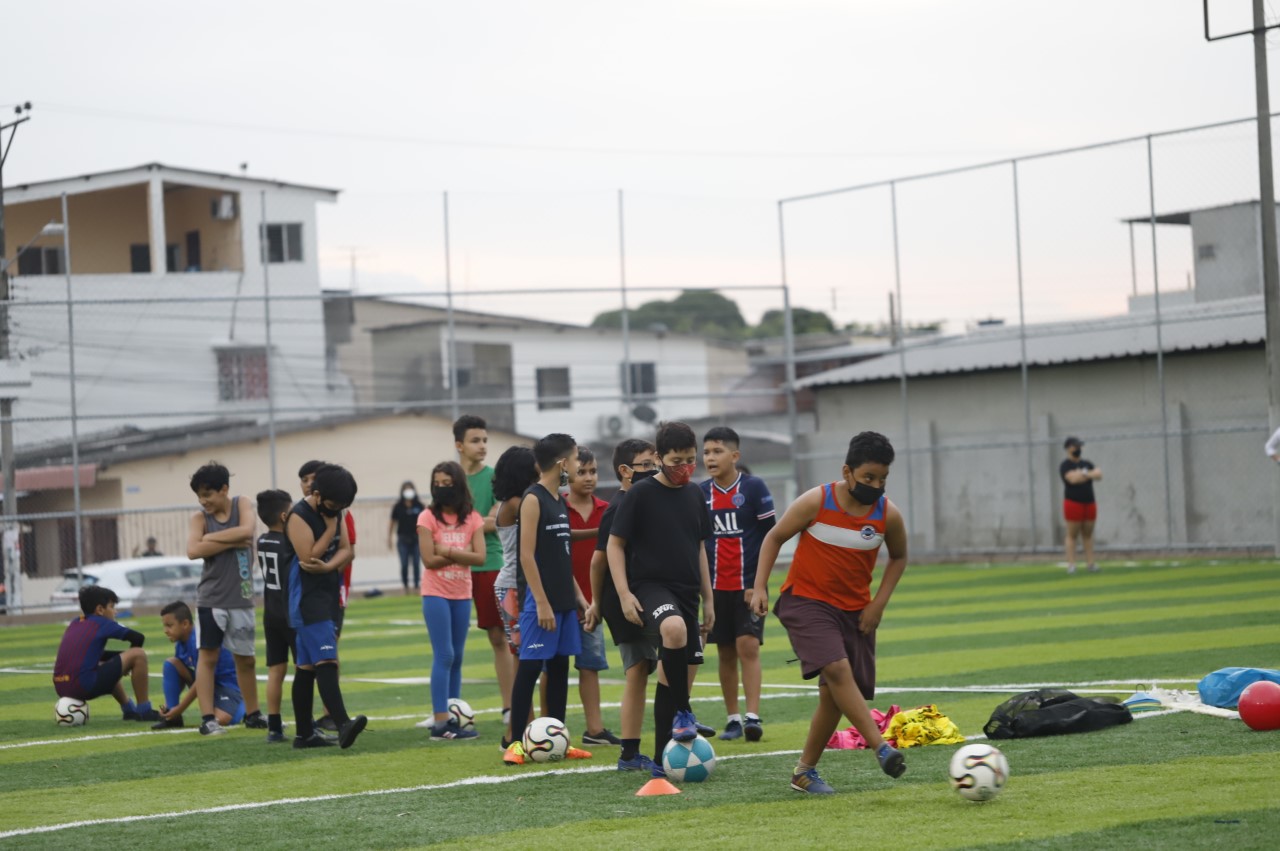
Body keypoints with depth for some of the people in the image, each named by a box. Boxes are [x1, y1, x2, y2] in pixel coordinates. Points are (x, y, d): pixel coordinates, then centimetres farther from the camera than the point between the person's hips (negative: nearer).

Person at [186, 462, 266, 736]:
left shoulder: (242, 505, 2)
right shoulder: (200, 518, -2)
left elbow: (246, 531, -17)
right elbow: (193, 550, -17)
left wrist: (211, 537, -14)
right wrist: (232, 542, -16)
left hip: (241, 598, 2)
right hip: (211, 598, -2)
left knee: (246, 658, 11)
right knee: (208, 655, -5)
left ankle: (253, 714, 24)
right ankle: (207, 719, -3)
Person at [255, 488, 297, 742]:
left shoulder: (262, 542, 6)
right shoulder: (289, 543, -15)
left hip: (270, 614, 7)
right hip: (292, 614, -6)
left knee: (276, 670, 7)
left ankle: (274, 727, 5)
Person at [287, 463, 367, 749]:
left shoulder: (335, 512, 11)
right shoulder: (299, 517, -14)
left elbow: (346, 551, 7)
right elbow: (309, 558, -20)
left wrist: (328, 566, -13)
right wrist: (330, 529, -13)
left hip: (329, 595, 9)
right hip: (308, 599, -9)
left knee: (307, 665, 11)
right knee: (326, 660, -19)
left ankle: (304, 733, 13)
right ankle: (343, 724, -29)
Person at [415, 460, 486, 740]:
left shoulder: (472, 518, 4)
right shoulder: (428, 517, -4)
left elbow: (480, 557, -7)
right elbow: (429, 559, -13)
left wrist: (448, 552, -16)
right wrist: (462, 555, -10)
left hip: (462, 595, 4)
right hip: (436, 594, -4)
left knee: (456, 658, 7)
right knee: (444, 656, -9)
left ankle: (451, 717, 12)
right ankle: (440, 721, -10)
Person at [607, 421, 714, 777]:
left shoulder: (694, 494, 10)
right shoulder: (641, 494, -7)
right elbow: (615, 544, -3)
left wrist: (708, 599, 18)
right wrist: (624, 593, -13)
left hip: (686, 591, 6)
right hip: (650, 585, -6)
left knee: (673, 672, 4)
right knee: (674, 628, -37)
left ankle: (662, 759, 12)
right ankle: (683, 712, -22)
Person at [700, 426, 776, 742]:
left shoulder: (754, 488, -5)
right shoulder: (700, 494, 5)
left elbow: (770, 536, -4)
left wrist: (759, 582, -9)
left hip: (749, 585, -3)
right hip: (716, 586, 4)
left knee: (748, 646, -12)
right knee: (725, 653, 6)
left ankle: (753, 717, -15)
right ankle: (733, 719, 11)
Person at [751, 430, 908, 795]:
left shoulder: (889, 515, -6)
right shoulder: (816, 502, -15)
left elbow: (899, 557, 13)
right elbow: (774, 538, -1)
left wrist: (879, 603, 3)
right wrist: (760, 587, -8)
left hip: (855, 611, 4)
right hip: (805, 601, -4)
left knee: (833, 696, 2)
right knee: (837, 669, -27)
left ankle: (805, 772, 18)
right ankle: (882, 748, -30)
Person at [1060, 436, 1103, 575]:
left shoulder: (1087, 464, 15)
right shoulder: (1065, 465, -2)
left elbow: (1099, 476, 1)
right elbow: (1073, 479, -19)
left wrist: (1082, 474, -15)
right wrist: (1090, 474, -7)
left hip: (1089, 503, 6)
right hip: (1073, 502, -5)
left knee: (1088, 534, 5)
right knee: (1072, 535, -6)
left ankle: (1090, 563, 4)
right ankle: (1071, 564, -7)